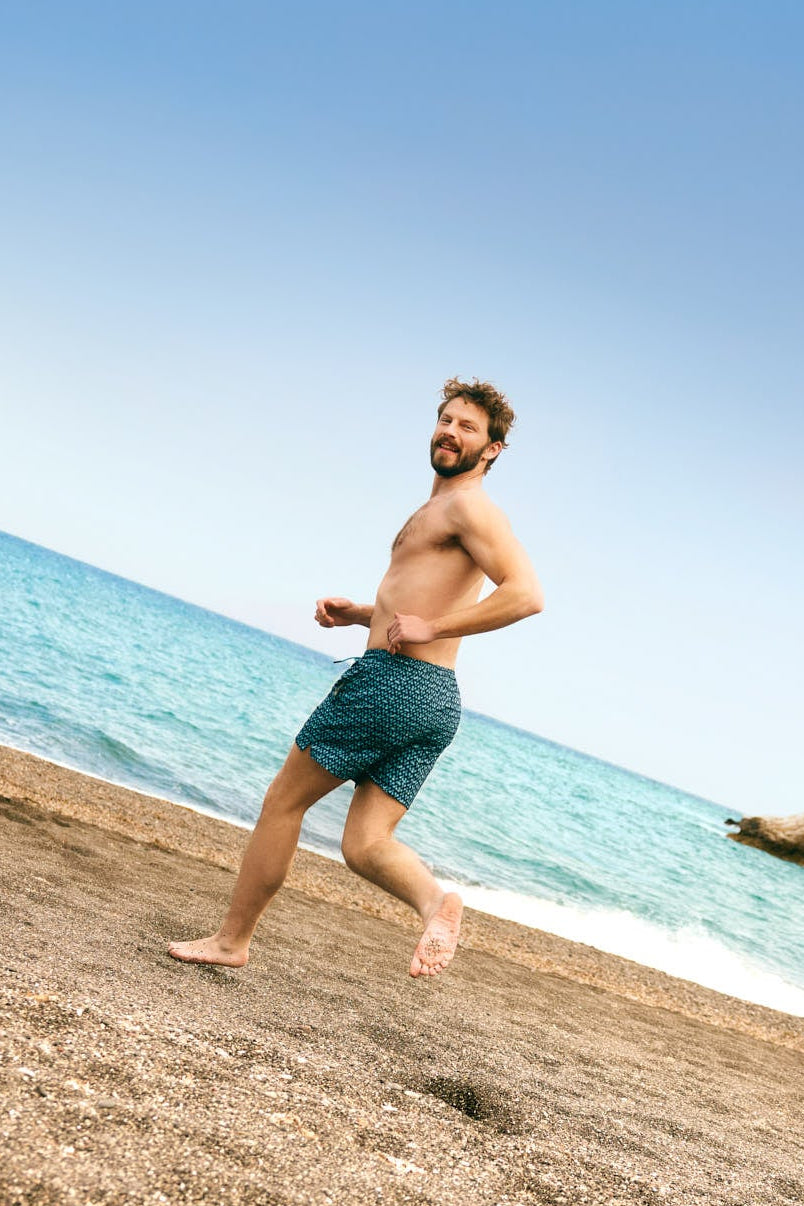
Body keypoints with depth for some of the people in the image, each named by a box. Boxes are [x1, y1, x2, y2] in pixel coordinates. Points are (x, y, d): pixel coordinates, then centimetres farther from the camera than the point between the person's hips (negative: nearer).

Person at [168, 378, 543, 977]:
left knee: (284, 800, 5)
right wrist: (360, 613, 17)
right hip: (437, 701, 9)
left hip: (393, 680, -9)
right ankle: (435, 901, -20)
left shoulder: (469, 507, -7)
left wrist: (430, 627, -19)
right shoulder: (442, 511, 24)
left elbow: (527, 594, -22)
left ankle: (232, 939, 14)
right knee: (365, 846, 3)